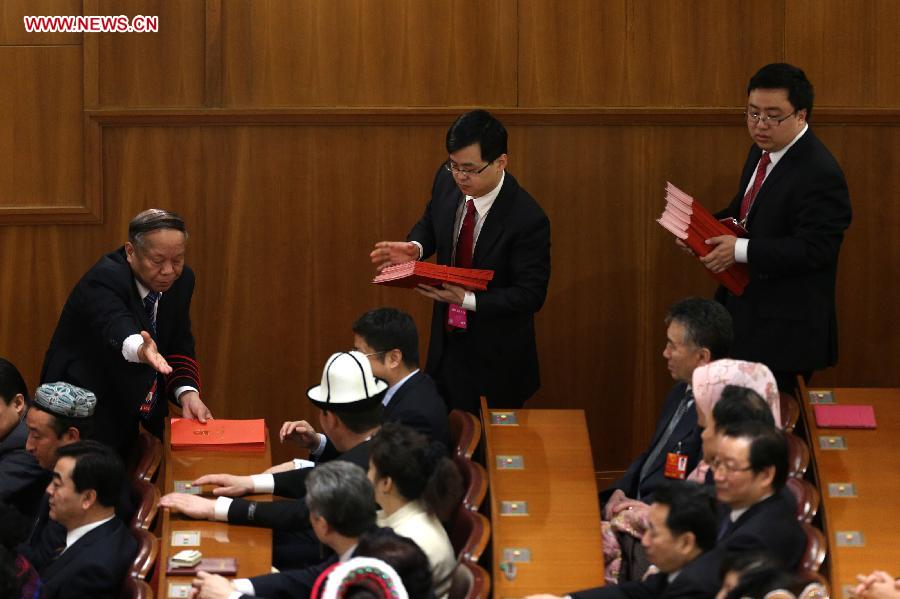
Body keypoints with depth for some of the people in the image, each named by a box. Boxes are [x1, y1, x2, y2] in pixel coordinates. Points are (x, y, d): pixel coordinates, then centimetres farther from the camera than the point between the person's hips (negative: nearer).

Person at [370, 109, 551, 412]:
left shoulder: (527, 220, -27)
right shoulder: (447, 180, -9)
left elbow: (531, 294, -22)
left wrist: (467, 299, -32)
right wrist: (415, 249, -11)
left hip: (496, 358, -5)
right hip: (447, 342, 5)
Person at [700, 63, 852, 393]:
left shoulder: (819, 174, -21)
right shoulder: (763, 151, 9)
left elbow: (813, 249, -25)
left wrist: (741, 251, -28)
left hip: (785, 331, -9)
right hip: (745, 314, 9)